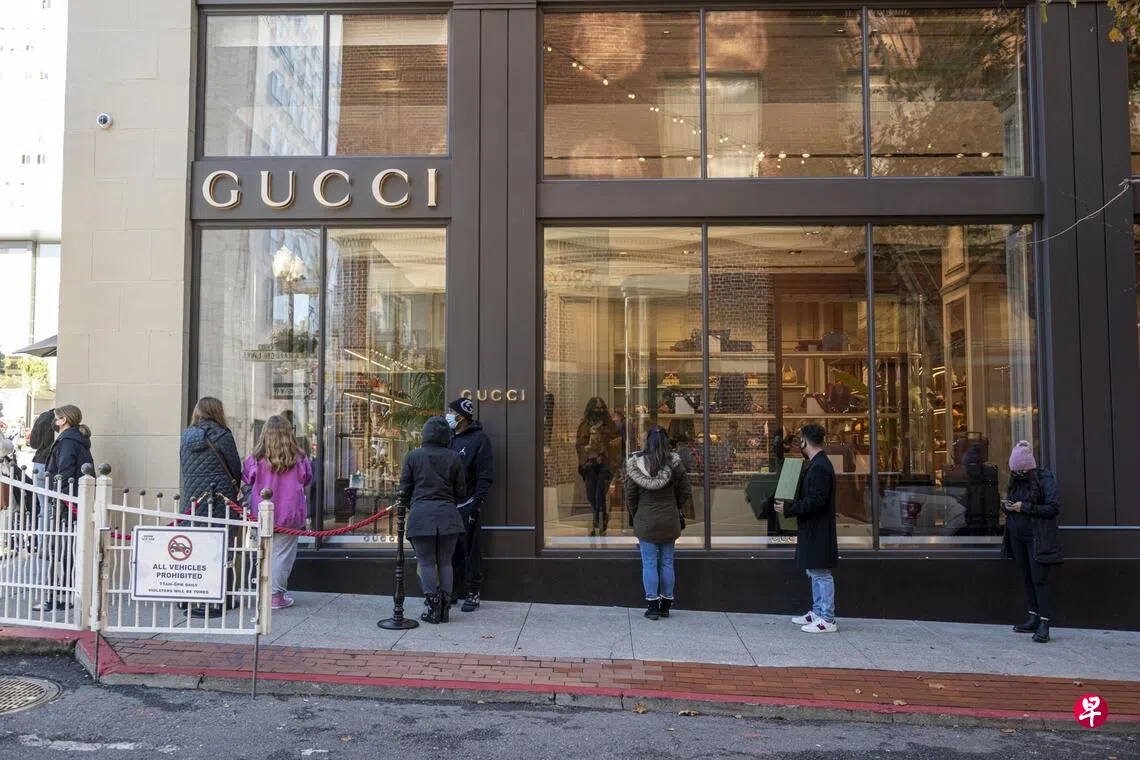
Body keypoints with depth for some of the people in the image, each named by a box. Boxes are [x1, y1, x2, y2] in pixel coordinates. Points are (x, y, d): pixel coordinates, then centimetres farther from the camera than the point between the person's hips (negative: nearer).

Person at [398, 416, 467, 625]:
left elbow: (404, 489, 4)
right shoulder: (454, 458, 4)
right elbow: (461, 492, 8)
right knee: (445, 562, 11)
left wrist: (405, 504, 24)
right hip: (447, 514, 2)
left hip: (421, 514, -2)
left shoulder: (413, 456, 1)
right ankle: (445, 609, 12)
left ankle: (433, 609, 4)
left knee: (426, 563, 5)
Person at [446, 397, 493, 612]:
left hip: (467, 505, -6)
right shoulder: (449, 438, 15)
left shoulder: (479, 439, -6)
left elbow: (485, 476, -10)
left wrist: (477, 503, -16)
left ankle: (472, 593, 9)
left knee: (470, 550, 0)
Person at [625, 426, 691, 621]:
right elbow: (685, 493, 1)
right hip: (669, 521, 2)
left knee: (649, 564, 5)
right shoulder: (674, 464, -5)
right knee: (667, 563, 11)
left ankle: (652, 606, 8)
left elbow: (630, 496, -3)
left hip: (645, 521, -2)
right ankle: (666, 606, 19)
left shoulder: (636, 464, -7)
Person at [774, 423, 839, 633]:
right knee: (815, 572, 18)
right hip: (813, 530, 11)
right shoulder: (816, 464, 13)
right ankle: (817, 613, 28)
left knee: (821, 573, -4)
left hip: (818, 531, -11)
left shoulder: (820, 467, -20)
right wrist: (788, 506, 11)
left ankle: (827, 620, 2)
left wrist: (788, 509, -21)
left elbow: (815, 501, -25)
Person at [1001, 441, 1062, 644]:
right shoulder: (1016, 480, 11)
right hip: (1017, 537, 7)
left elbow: (1053, 508, -15)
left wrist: (1025, 507, -20)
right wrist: (1006, 506, -5)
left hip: (1037, 539, -7)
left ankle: (1044, 625, -9)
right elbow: (1010, 505, 19)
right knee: (1027, 578, 11)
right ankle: (1034, 619, 18)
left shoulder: (1044, 478, -9)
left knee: (1039, 579, -9)